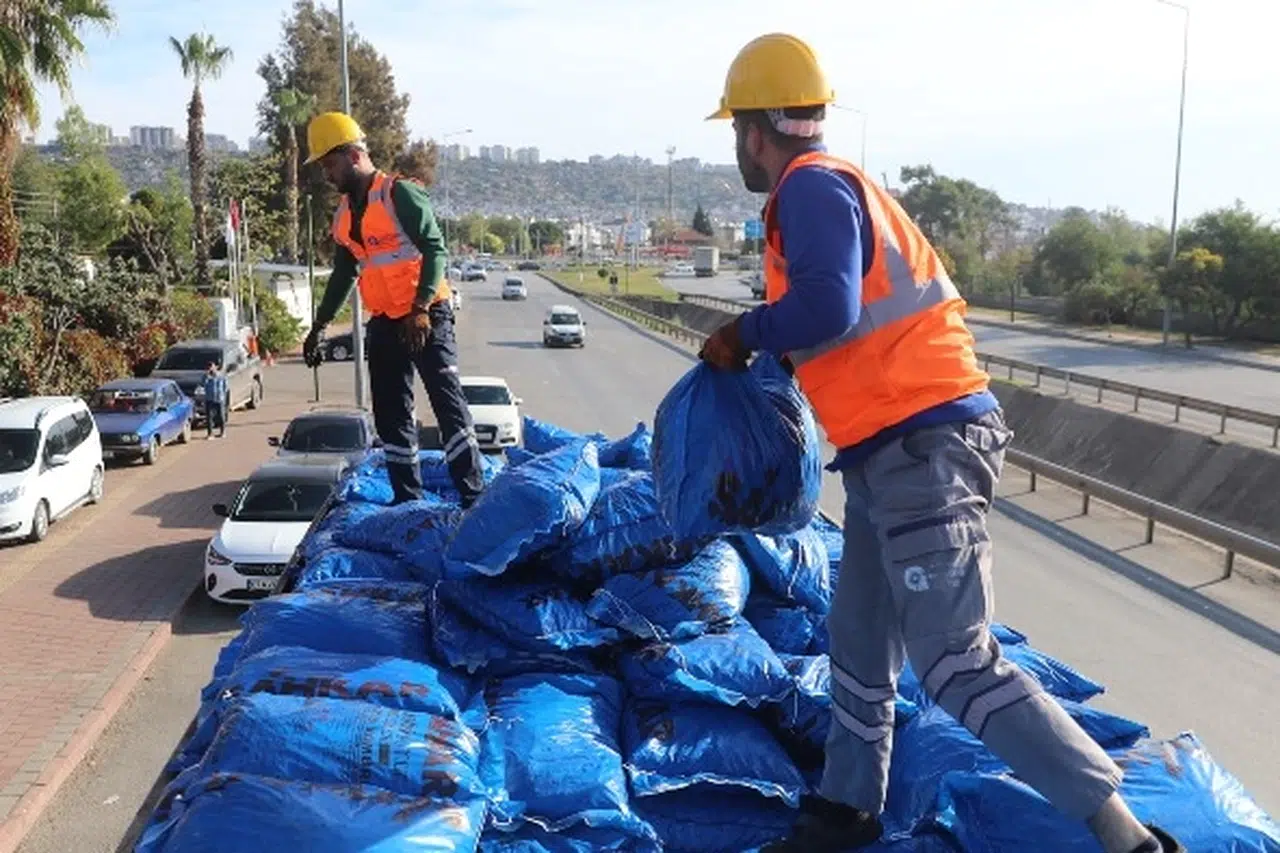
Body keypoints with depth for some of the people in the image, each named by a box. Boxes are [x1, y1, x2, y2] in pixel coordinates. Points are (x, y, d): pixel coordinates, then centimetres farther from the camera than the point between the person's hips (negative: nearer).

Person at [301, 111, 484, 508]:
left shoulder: (400, 194, -10)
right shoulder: (344, 214, 15)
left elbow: (435, 250, -16)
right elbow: (343, 274, 25)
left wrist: (420, 310, -24)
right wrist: (319, 326, 26)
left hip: (426, 318, -8)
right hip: (385, 323, 8)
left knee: (448, 404, -10)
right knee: (391, 415, 8)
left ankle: (473, 497, -8)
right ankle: (407, 499, 16)